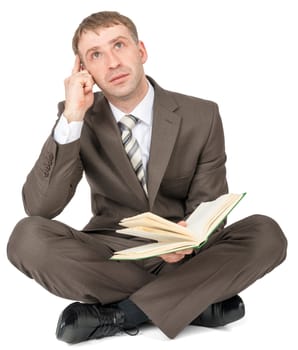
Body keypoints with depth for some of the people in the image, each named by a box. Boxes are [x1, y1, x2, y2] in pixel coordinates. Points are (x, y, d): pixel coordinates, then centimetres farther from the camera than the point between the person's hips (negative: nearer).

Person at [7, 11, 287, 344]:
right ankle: (198, 299, -22)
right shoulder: (81, 119, -4)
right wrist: (72, 118, -23)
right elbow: (39, 208, -15)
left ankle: (121, 312, -23)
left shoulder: (201, 116, -5)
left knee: (266, 234, -26)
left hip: (182, 255, 0)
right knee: (27, 236, -29)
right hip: (110, 254, 0)